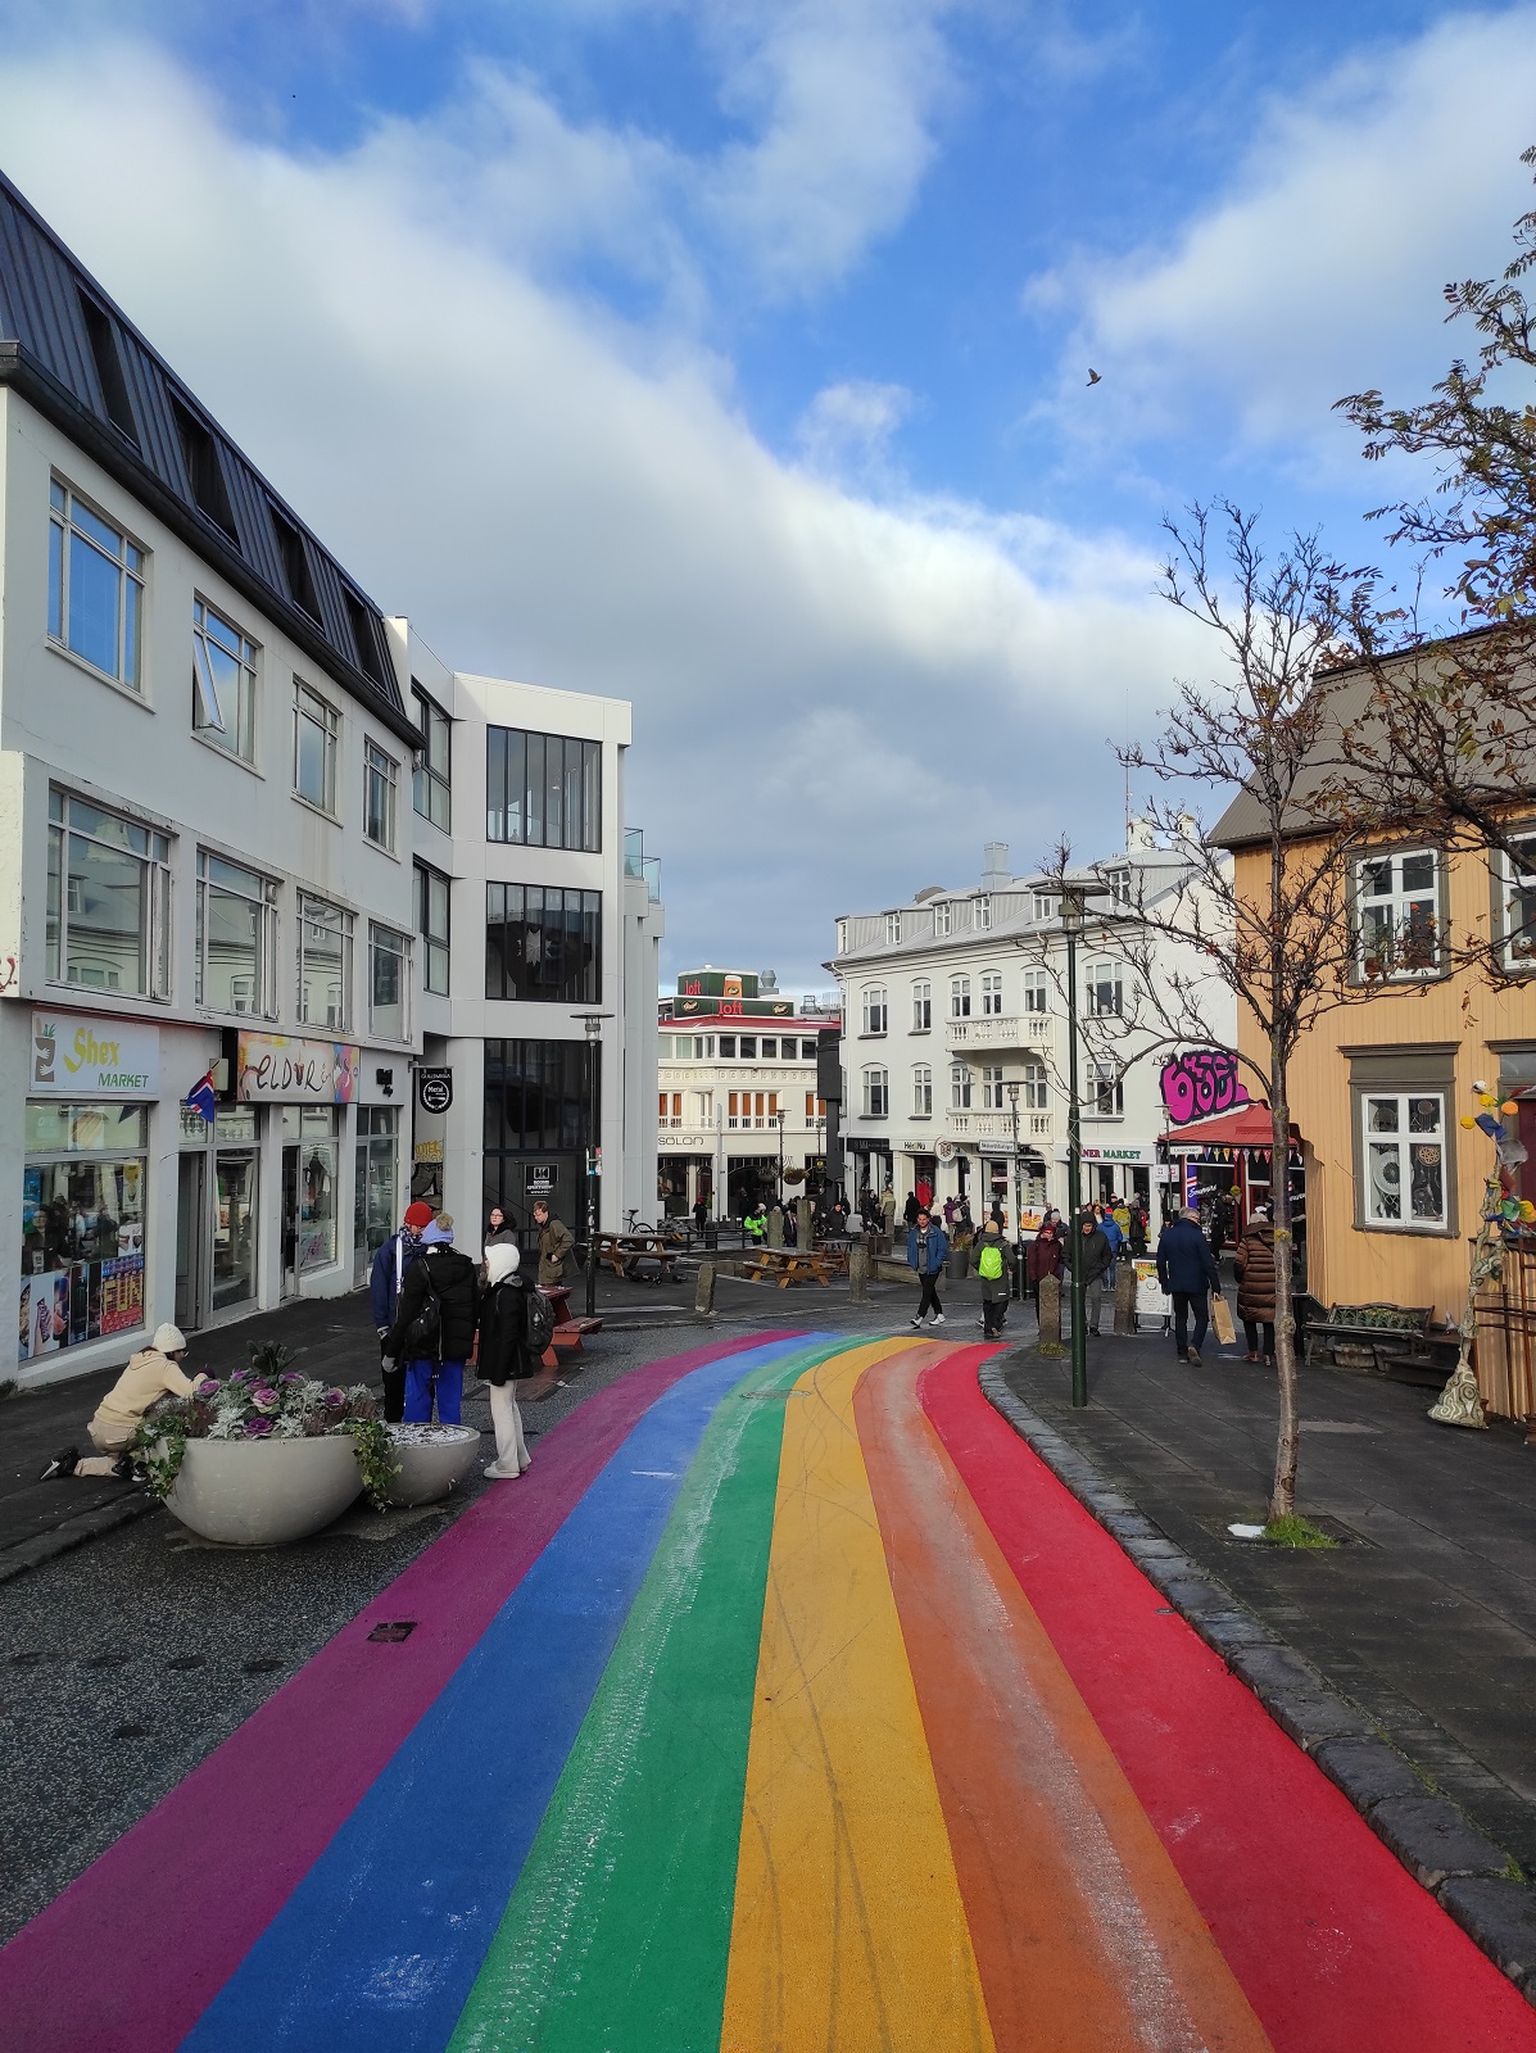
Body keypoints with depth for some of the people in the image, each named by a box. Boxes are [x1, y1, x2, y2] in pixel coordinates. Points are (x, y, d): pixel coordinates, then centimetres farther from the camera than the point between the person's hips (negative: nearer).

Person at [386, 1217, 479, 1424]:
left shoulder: (419, 1269, -12)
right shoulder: (468, 1268, 5)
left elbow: (405, 1315, -11)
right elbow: (476, 1308, 10)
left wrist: (391, 1352, -5)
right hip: (457, 1346, 4)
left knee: (418, 1397, 6)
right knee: (451, 1399, 12)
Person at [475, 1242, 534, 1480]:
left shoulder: (506, 1295, -23)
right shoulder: (498, 1289, 10)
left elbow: (508, 1336, -24)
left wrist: (499, 1371, -22)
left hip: (504, 1362, -11)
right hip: (509, 1363, 11)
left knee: (501, 1410, -1)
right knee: (510, 1407, 20)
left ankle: (507, 1466, 7)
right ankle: (520, 1458, 32)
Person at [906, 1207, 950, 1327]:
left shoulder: (936, 1232, -12)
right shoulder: (914, 1232, 4)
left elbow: (943, 1248, -9)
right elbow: (910, 1247, 16)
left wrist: (937, 1262, -14)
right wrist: (912, 1261, 7)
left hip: (932, 1268, -6)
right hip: (921, 1268, 6)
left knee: (927, 1292, -9)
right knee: (930, 1292, 15)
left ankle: (919, 1317, -10)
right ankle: (939, 1315, 27)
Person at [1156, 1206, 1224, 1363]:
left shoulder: (1166, 1235, 5)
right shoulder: (1197, 1236, -12)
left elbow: (1161, 1263, 11)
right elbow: (1208, 1264, -14)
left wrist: (1164, 1283, 20)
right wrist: (1216, 1287, -9)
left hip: (1176, 1284, 4)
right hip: (1197, 1285, -4)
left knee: (1180, 1318, 15)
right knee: (1202, 1317, 6)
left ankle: (1182, 1352, 14)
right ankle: (1195, 1346, -14)